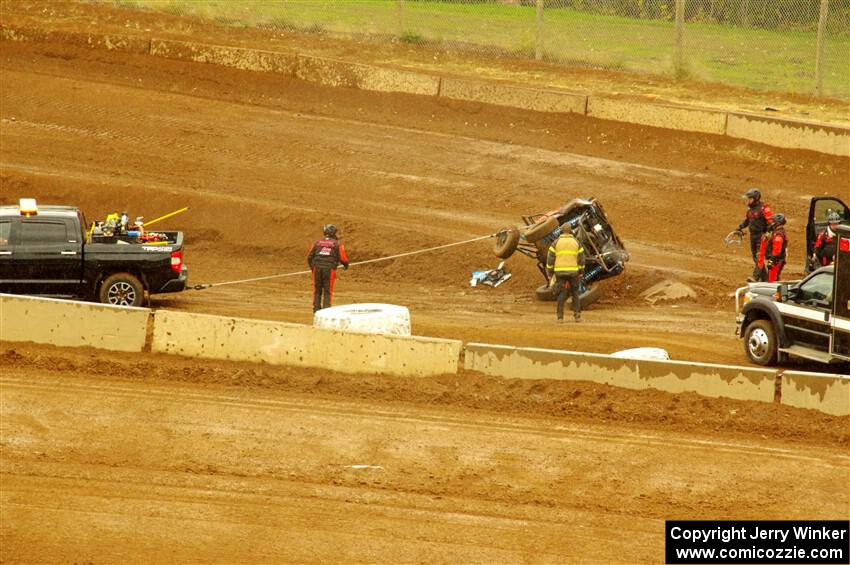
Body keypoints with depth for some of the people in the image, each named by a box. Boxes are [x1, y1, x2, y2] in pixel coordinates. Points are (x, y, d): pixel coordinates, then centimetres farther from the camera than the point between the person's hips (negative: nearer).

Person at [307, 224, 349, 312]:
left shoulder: (318, 243, 11)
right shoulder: (337, 244, 2)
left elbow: (310, 257, 13)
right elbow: (343, 258, -1)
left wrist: (312, 267, 28)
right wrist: (346, 265, 21)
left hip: (317, 268, 2)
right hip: (329, 268, -2)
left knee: (317, 290, 12)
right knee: (328, 291, 4)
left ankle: (316, 308, 11)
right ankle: (326, 308, -4)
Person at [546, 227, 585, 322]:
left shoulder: (556, 242, 1)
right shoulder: (576, 242, 4)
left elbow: (550, 258, -2)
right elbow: (581, 258, 3)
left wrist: (550, 273, 6)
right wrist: (581, 273, 11)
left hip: (560, 271, -1)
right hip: (573, 271, 1)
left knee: (561, 294, 4)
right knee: (575, 293, 14)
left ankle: (560, 317, -1)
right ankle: (577, 315, 7)